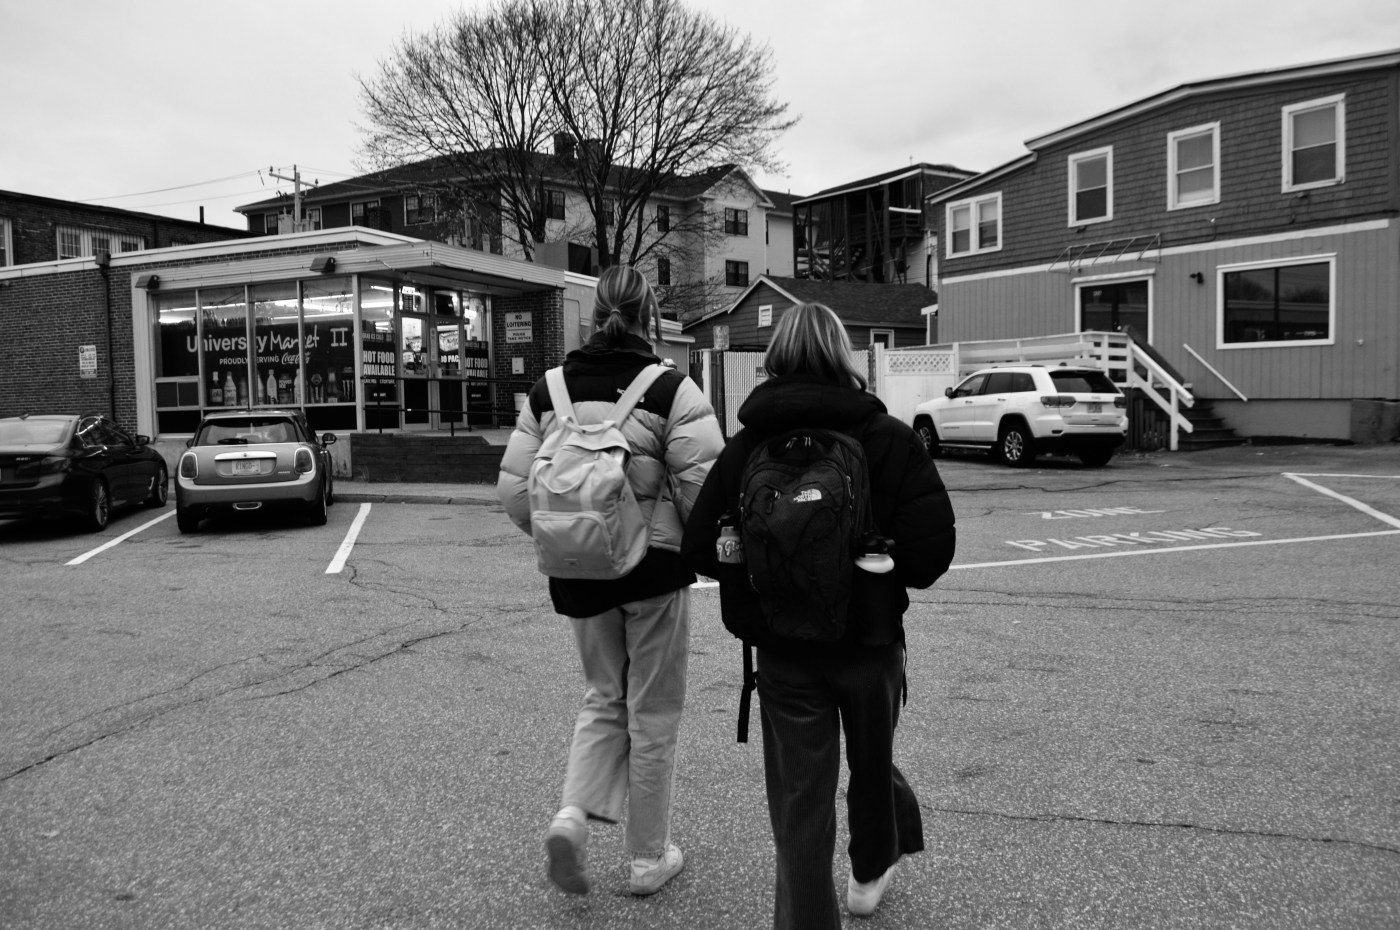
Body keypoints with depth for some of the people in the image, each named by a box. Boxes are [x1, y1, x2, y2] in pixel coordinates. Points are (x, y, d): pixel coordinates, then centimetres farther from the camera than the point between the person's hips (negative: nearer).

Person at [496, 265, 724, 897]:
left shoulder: (547, 391, 2)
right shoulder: (672, 390, -10)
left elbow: (514, 488, 2)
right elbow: (704, 487, -15)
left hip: (577, 572, 4)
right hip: (655, 567, -3)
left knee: (604, 697, 23)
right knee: (653, 713, 12)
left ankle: (572, 814, 4)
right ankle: (649, 858, 24)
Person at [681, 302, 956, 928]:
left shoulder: (746, 446, -7)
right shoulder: (888, 438, -9)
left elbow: (699, 549, -7)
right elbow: (934, 545, -16)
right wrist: (893, 576, 5)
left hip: (784, 652, -1)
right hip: (870, 639, 1)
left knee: (798, 800, 10)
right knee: (871, 763, 27)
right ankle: (871, 871, 51)